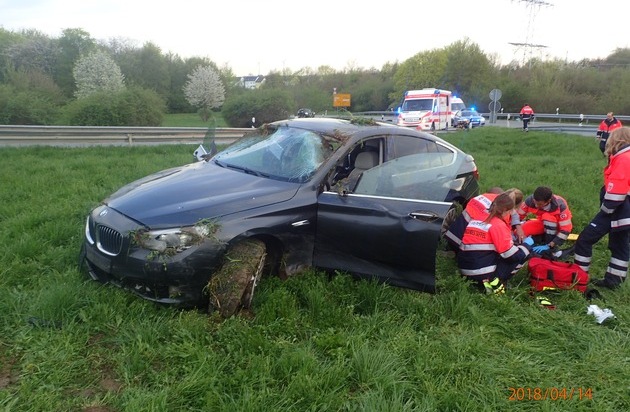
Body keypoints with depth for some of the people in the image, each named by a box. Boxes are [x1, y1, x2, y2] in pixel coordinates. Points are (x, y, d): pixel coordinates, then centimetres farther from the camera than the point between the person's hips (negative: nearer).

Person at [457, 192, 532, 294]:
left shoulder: (475, 220, 11)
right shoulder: (498, 225, -11)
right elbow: (512, 255, -11)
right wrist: (526, 244, 9)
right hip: (483, 272, -7)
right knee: (523, 254, 7)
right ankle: (495, 282, -4)